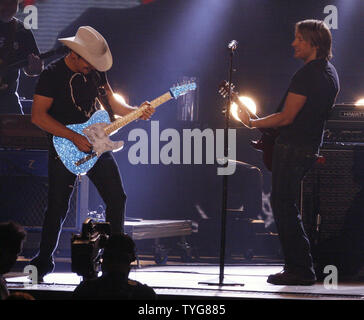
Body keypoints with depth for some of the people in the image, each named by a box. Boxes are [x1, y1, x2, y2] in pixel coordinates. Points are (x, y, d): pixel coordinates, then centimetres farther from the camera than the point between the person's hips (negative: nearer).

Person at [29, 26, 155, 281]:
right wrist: (75, 138, -21)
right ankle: (44, 260, 15)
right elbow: (38, 116, -17)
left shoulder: (96, 71, 5)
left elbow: (111, 104, 15)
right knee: (58, 207, -2)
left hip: (96, 145, 5)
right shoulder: (53, 74, -12)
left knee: (117, 199, 0)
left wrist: (136, 112, -5)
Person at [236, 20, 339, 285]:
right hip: (311, 146, 10)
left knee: (284, 207, -6)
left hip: (292, 148, -10)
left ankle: (301, 270, -7)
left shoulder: (307, 75, -18)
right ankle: (300, 266, 18)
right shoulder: (331, 72, 13)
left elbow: (287, 117, -20)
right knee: (286, 205, 17)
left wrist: (252, 123, -11)